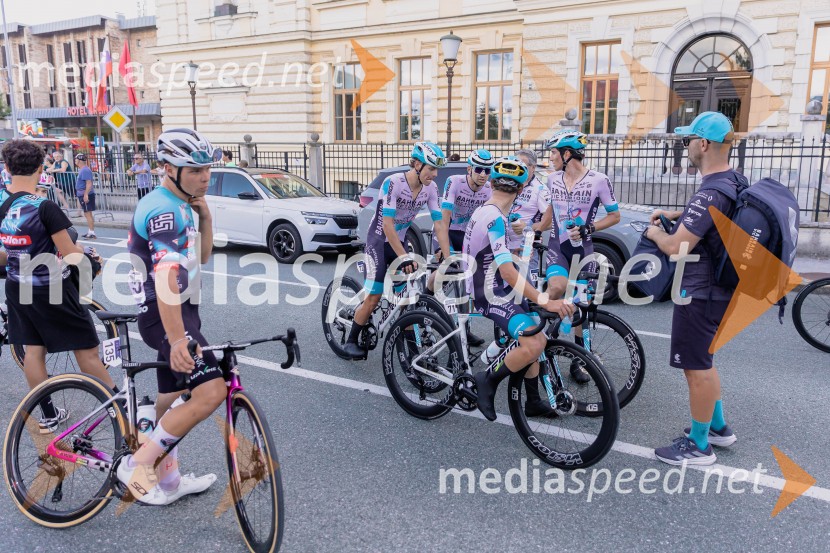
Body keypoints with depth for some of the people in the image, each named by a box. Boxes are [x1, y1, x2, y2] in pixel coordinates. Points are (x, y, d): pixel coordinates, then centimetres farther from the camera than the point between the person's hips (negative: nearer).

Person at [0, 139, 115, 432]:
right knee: (86, 350, 1)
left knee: (33, 349, 14)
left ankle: (49, 415, 24)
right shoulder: (44, 207, -22)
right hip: (51, 288, -6)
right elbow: (69, 253, -20)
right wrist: (88, 251, 1)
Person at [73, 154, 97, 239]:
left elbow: (89, 183, -24)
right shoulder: (82, 170, 16)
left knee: (87, 214, -10)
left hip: (86, 195, -11)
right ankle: (90, 231, 21)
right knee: (88, 214, 14)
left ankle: (92, 232, -9)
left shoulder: (85, 170, -16)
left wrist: (86, 194, -30)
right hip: (83, 195, 11)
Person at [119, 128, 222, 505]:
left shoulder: (179, 205, 13)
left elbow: (202, 257, 17)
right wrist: (177, 340, -40)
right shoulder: (164, 210, -20)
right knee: (211, 391, -22)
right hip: (164, 316, -11)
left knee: (172, 400, 18)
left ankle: (167, 479, 34)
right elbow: (166, 278, -31)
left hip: (182, 310, 11)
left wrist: (204, 214, 2)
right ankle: (137, 465, -7)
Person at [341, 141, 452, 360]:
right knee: (374, 297, -9)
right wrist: (404, 257, -31)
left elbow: (439, 224, -8)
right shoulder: (393, 182, -24)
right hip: (379, 241, -6)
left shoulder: (431, 188, -7)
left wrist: (448, 258, -14)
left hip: (399, 241, 6)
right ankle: (351, 341, 8)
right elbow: (387, 225, -28)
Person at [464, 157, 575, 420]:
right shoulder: (495, 218, -21)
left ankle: (533, 402, 25)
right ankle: (488, 381, -5)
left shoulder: (484, 211, 10)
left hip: (492, 288, 11)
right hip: (492, 296, -11)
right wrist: (544, 301, -34)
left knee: (534, 338, 18)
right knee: (534, 345, -25)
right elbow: (508, 272, -29)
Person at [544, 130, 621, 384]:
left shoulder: (599, 180, -8)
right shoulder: (552, 179, 6)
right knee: (558, 287, -32)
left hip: (582, 249, -2)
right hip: (557, 246, 2)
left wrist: (588, 228, -14)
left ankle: (578, 361, 21)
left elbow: (615, 216, -2)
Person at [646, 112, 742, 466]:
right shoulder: (734, 182, 6)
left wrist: (656, 234, -7)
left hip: (699, 293, -10)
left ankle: (698, 446, 16)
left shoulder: (710, 193, -26)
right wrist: (675, 215, 16)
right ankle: (718, 427, 37)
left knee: (697, 368, 2)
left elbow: (676, 247, -27)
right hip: (716, 288, 10)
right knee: (702, 361, 23)